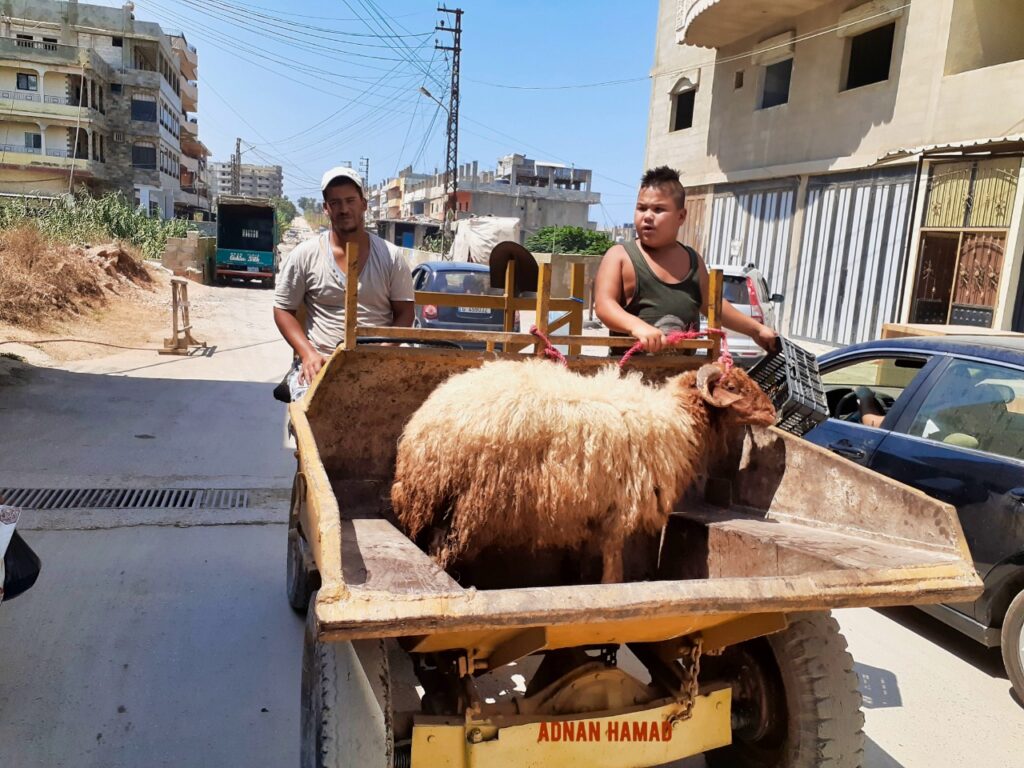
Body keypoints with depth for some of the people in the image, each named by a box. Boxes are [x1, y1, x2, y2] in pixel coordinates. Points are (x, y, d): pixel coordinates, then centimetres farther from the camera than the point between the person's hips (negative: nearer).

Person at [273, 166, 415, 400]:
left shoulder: (390, 256, 4)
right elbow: (283, 309, 7)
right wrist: (308, 353, -8)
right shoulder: (305, 255, 3)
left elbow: (405, 312, 7)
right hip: (320, 363, -1)